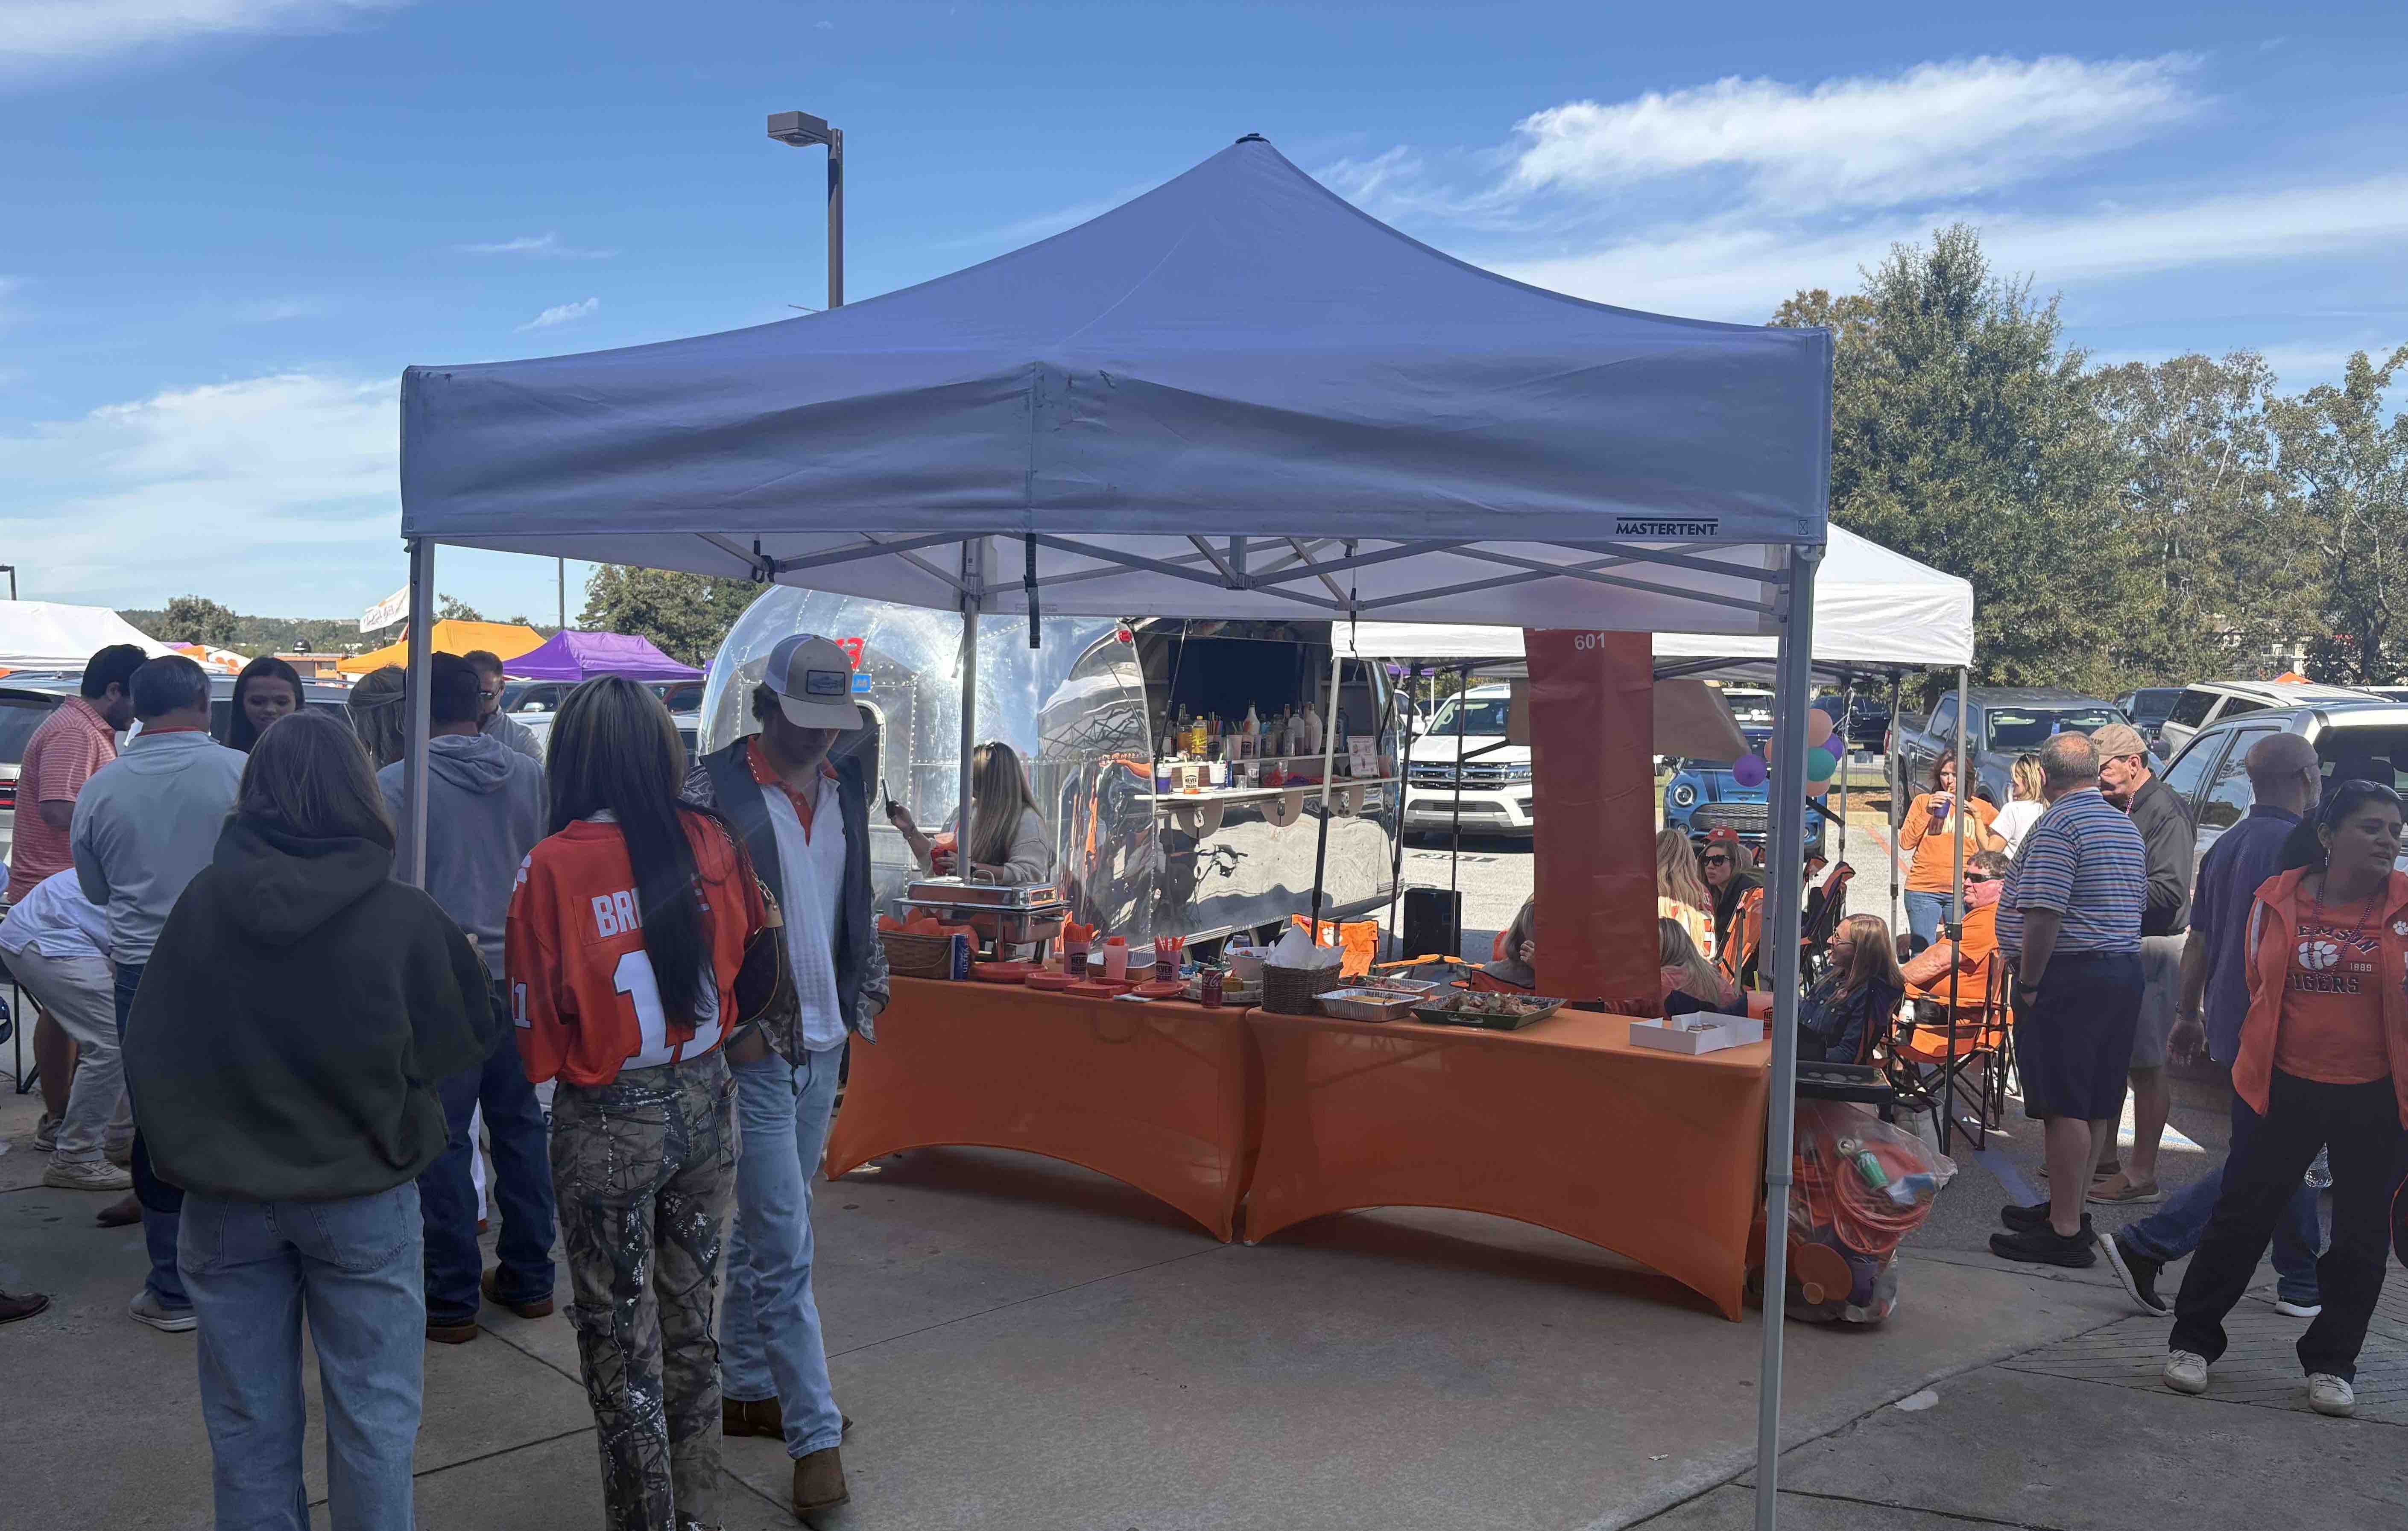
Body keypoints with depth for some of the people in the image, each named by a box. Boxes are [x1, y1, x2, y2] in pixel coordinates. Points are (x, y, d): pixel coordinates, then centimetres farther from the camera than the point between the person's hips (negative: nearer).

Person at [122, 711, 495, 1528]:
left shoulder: (203, 902, -10)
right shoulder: (402, 916, -17)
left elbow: (148, 1051, -1)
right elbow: (467, 1037, -4)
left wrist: (189, 1148, 14)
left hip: (227, 1199, 2)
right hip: (361, 1196, -2)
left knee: (248, 1417, 16)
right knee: (372, 1415, 12)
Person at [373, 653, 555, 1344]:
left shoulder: (395, 784, -10)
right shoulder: (530, 776, 2)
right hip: (518, 973, 4)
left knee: (443, 1137, 4)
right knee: (519, 1124, 14)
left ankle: (452, 1299, 11)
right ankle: (528, 1277, 23)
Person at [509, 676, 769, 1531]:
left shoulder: (552, 866, -17)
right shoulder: (708, 841, -6)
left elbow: (537, 1022, -9)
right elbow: (749, 940, 10)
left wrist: (553, 1066, 11)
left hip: (609, 1124, -4)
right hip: (705, 1105, 4)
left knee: (622, 1342, 11)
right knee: (691, 1323, 19)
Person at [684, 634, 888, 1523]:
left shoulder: (847, 790, 6)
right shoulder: (712, 791, -14)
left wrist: (866, 1000, 12)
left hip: (823, 1046, 6)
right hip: (750, 1050, -6)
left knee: (763, 1234, 18)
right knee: (784, 1248, -2)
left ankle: (747, 1392, 32)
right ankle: (816, 1435, 6)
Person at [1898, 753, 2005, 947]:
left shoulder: (1979, 808, 10)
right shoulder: (1923, 801, 10)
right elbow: (1905, 843, 1)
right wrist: (1927, 813, -9)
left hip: (1962, 892, 0)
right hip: (1923, 889, 0)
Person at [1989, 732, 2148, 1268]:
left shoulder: (2057, 826, -14)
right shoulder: (2127, 827, 16)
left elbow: (2045, 915, -21)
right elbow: (2136, 904, 19)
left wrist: (2029, 984, -15)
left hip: (2069, 978, -9)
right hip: (2124, 972, 9)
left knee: (2064, 1106, -6)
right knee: (2094, 1104, 14)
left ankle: (2065, 1233, -4)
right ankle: (2068, 1209, 24)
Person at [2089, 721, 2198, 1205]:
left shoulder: (2165, 811, -14)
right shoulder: (2119, 808, 16)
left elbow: (2169, 891, -22)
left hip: (2152, 951, -10)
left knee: (2146, 1066, -3)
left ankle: (2143, 1175, 4)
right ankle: (2104, 1160, 26)